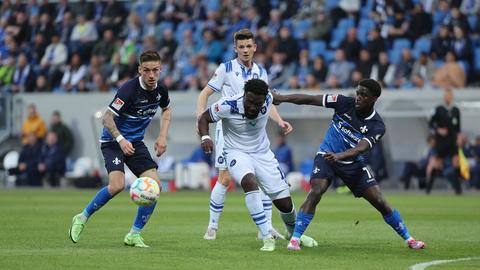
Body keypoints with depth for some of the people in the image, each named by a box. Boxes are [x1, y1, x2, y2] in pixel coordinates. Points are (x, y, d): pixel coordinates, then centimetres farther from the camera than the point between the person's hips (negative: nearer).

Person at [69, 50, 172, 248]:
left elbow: (166, 110, 21)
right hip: (113, 141, -6)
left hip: (136, 142, 6)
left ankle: (134, 234, 3)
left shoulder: (160, 90, -2)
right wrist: (121, 140, -31)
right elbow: (107, 118, -20)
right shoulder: (129, 89, -23)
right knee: (117, 185, -26)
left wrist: (162, 136, 9)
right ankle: (82, 218, -4)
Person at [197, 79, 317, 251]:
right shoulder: (228, 106, -26)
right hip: (237, 152, -3)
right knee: (250, 182, -35)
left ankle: (293, 233, 37)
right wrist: (205, 137, -28)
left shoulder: (268, 100, -16)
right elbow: (204, 118, -10)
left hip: (262, 153, 3)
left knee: (285, 203, 2)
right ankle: (267, 237, -28)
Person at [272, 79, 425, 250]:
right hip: (326, 156, -1)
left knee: (380, 202, -3)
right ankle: (295, 239, -21)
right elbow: (310, 100, -12)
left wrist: (339, 156, -49)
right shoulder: (345, 103, -13)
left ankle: (408, 239, 14)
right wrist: (282, 98, -19)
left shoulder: (377, 126, -16)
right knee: (315, 192, -26)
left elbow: (361, 148, -31)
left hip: (353, 163, 1)